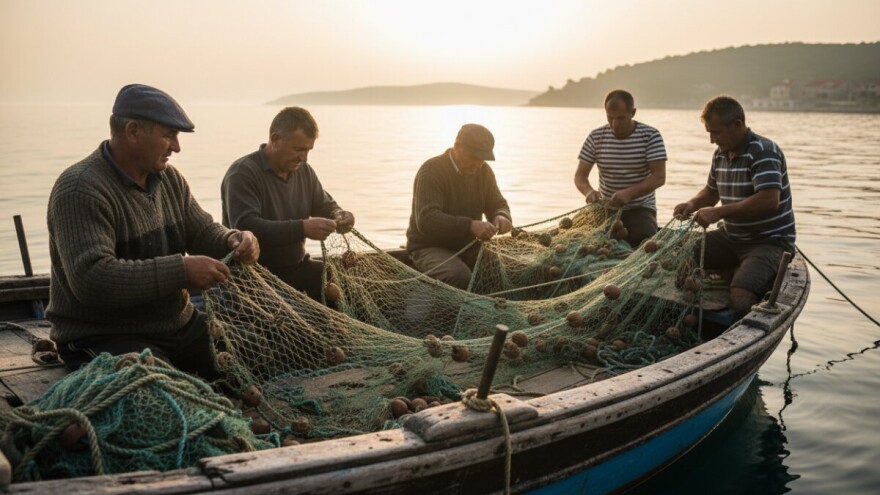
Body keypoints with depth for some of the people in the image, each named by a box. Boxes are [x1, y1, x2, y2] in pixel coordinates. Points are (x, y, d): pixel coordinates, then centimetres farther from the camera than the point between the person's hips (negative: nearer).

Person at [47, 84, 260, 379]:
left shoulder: (169, 178, 8)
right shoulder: (80, 190, -19)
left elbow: (202, 231, 14)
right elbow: (90, 278, -29)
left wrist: (232, 241, -11)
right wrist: (181, 270, -30)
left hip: (180, 325, 8)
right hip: (104, 339, -8)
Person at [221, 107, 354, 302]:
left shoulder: (303, 170, 10)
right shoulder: (242, 174, -14)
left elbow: (325, 205, 22)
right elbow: (245, 227, -26)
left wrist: (337, 215, -3)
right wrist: (302, 228, -33)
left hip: (299, 267, 7)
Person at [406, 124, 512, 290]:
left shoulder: (484, 171, 4)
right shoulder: (431, 171, -17)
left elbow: (497, 204, 13)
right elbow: (426, 220, -28)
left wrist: (501, 216, -14)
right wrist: (469, 226, -40)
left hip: (468, 247, 6)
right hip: (430, 247, -6)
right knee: (460, 276, -35)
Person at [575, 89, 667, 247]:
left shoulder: (651, 136, -9)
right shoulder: (596, 138, -1)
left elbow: (659, 177, -15)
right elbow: (580, 175, 1)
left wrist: (629, 193, -32)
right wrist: (589, 191, -24)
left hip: (640, 208, -3)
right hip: (606, 207, 3)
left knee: (643, 240, -29)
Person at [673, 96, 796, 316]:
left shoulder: (763, 152, -18)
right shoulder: (720, 154, 8)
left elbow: (769, 201, -30)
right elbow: (711, 190, 24)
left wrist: (719, 212, -27)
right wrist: (692, 204, 0)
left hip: (769, 241, -8)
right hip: (731, 236, 8)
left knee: (740, 296, -32)